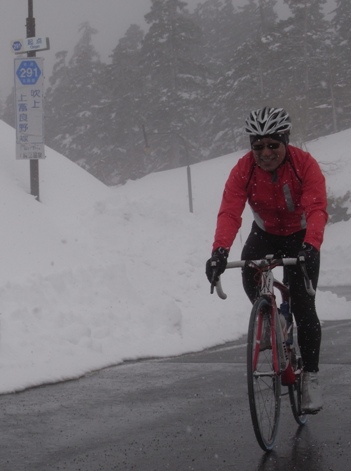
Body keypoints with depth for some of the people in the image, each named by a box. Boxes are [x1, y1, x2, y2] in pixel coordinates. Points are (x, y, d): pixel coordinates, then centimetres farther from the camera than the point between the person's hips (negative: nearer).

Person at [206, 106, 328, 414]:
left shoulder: (305, 164, -28)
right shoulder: (243, 170, -23)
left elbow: (317, 209, -39)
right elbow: (229, 212, -35)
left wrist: (311, 246, -58)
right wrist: (220, 251, -52)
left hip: (300, 237, -2)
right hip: (265, 235, 2)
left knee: (303, 306, -12)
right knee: (249, 277, -26)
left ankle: (311, 376, 1)